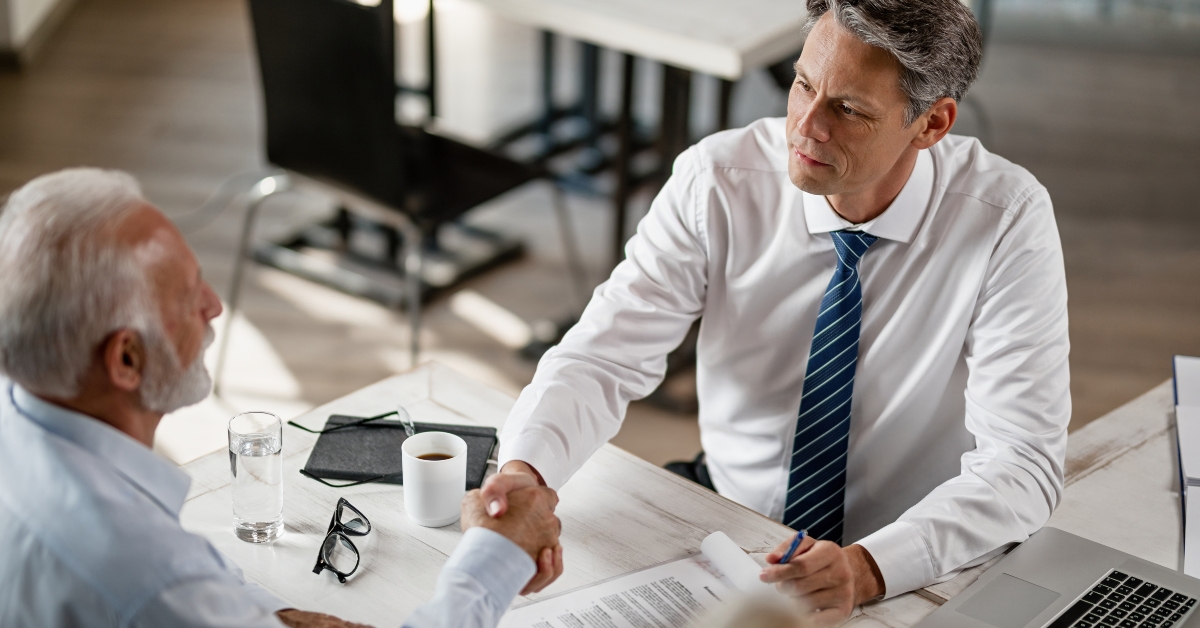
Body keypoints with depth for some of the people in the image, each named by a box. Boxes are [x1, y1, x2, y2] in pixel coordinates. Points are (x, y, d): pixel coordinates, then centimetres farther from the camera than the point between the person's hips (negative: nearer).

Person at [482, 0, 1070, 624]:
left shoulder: (1009, 218, -16)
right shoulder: (716, 181, -12)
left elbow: (1021, 462, -20)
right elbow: (604, 354, -14)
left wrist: (869, 567, -36)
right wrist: (524, 468, -35)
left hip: (909, 576, -2)